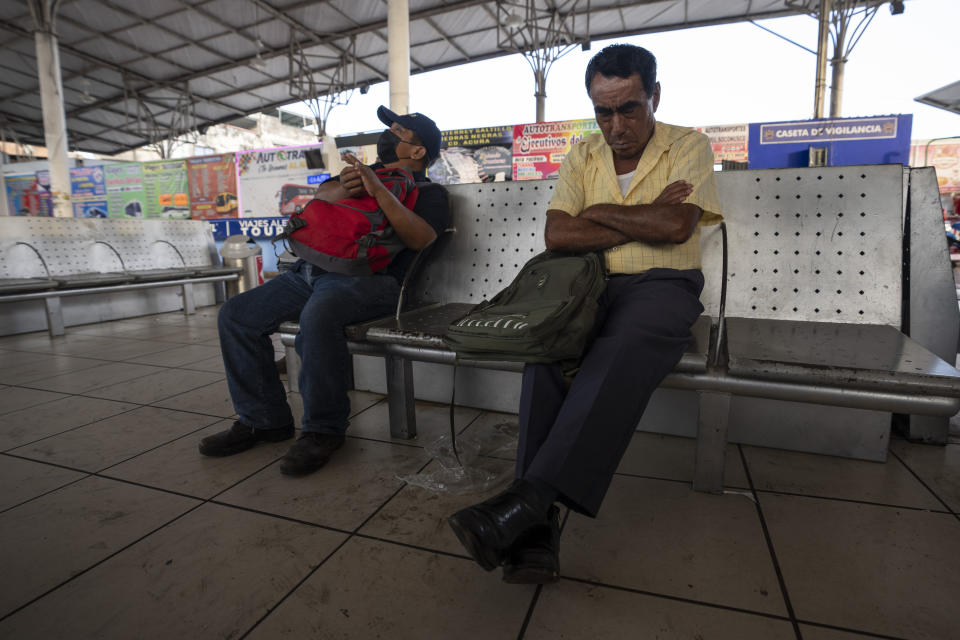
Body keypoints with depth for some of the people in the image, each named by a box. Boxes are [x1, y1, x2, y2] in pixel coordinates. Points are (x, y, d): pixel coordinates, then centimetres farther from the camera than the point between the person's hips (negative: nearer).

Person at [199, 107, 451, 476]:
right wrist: (343, 189, -12)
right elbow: (322, 193, 12)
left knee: (318, 315, -38)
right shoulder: (367, 171, 29)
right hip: (309, 271, 8)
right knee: (235, 315, -4)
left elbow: (421, 238, -12)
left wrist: (378, 190, -20)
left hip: (365, 277, -7)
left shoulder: (428, 193, 9)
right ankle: (264, 419, 3)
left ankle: (323, 429, -21)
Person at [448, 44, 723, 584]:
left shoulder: (689, 146, 6)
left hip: (663, 287, -2)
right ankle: (538, 525, -32)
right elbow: (557, 234, -3)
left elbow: (676, 226, -13)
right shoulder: (582, 156, 13)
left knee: (620, 353, -37)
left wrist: (601, 212, -2)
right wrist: (644, 222, -6)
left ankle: (526, 498, -37)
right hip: (591, 286, 3)